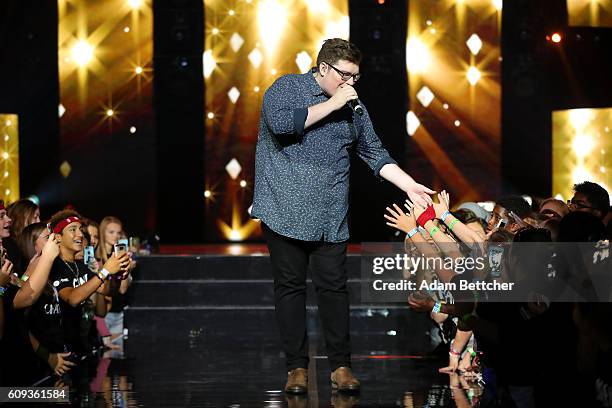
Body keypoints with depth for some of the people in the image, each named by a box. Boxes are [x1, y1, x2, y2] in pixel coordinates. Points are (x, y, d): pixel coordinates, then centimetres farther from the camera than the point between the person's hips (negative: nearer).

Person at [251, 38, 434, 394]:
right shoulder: (287, 88, 0)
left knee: (334, 287, 0)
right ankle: (297, 367, 7)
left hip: (331, 217, 4)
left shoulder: (354, 108, 14)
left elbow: (375, 153, 15)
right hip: (286, 211, -4)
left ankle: (341, 366, 6)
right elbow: (281, 123, -20)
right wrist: (332, 104, -14)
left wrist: (410, 186, 3)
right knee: (290, 286, 0)